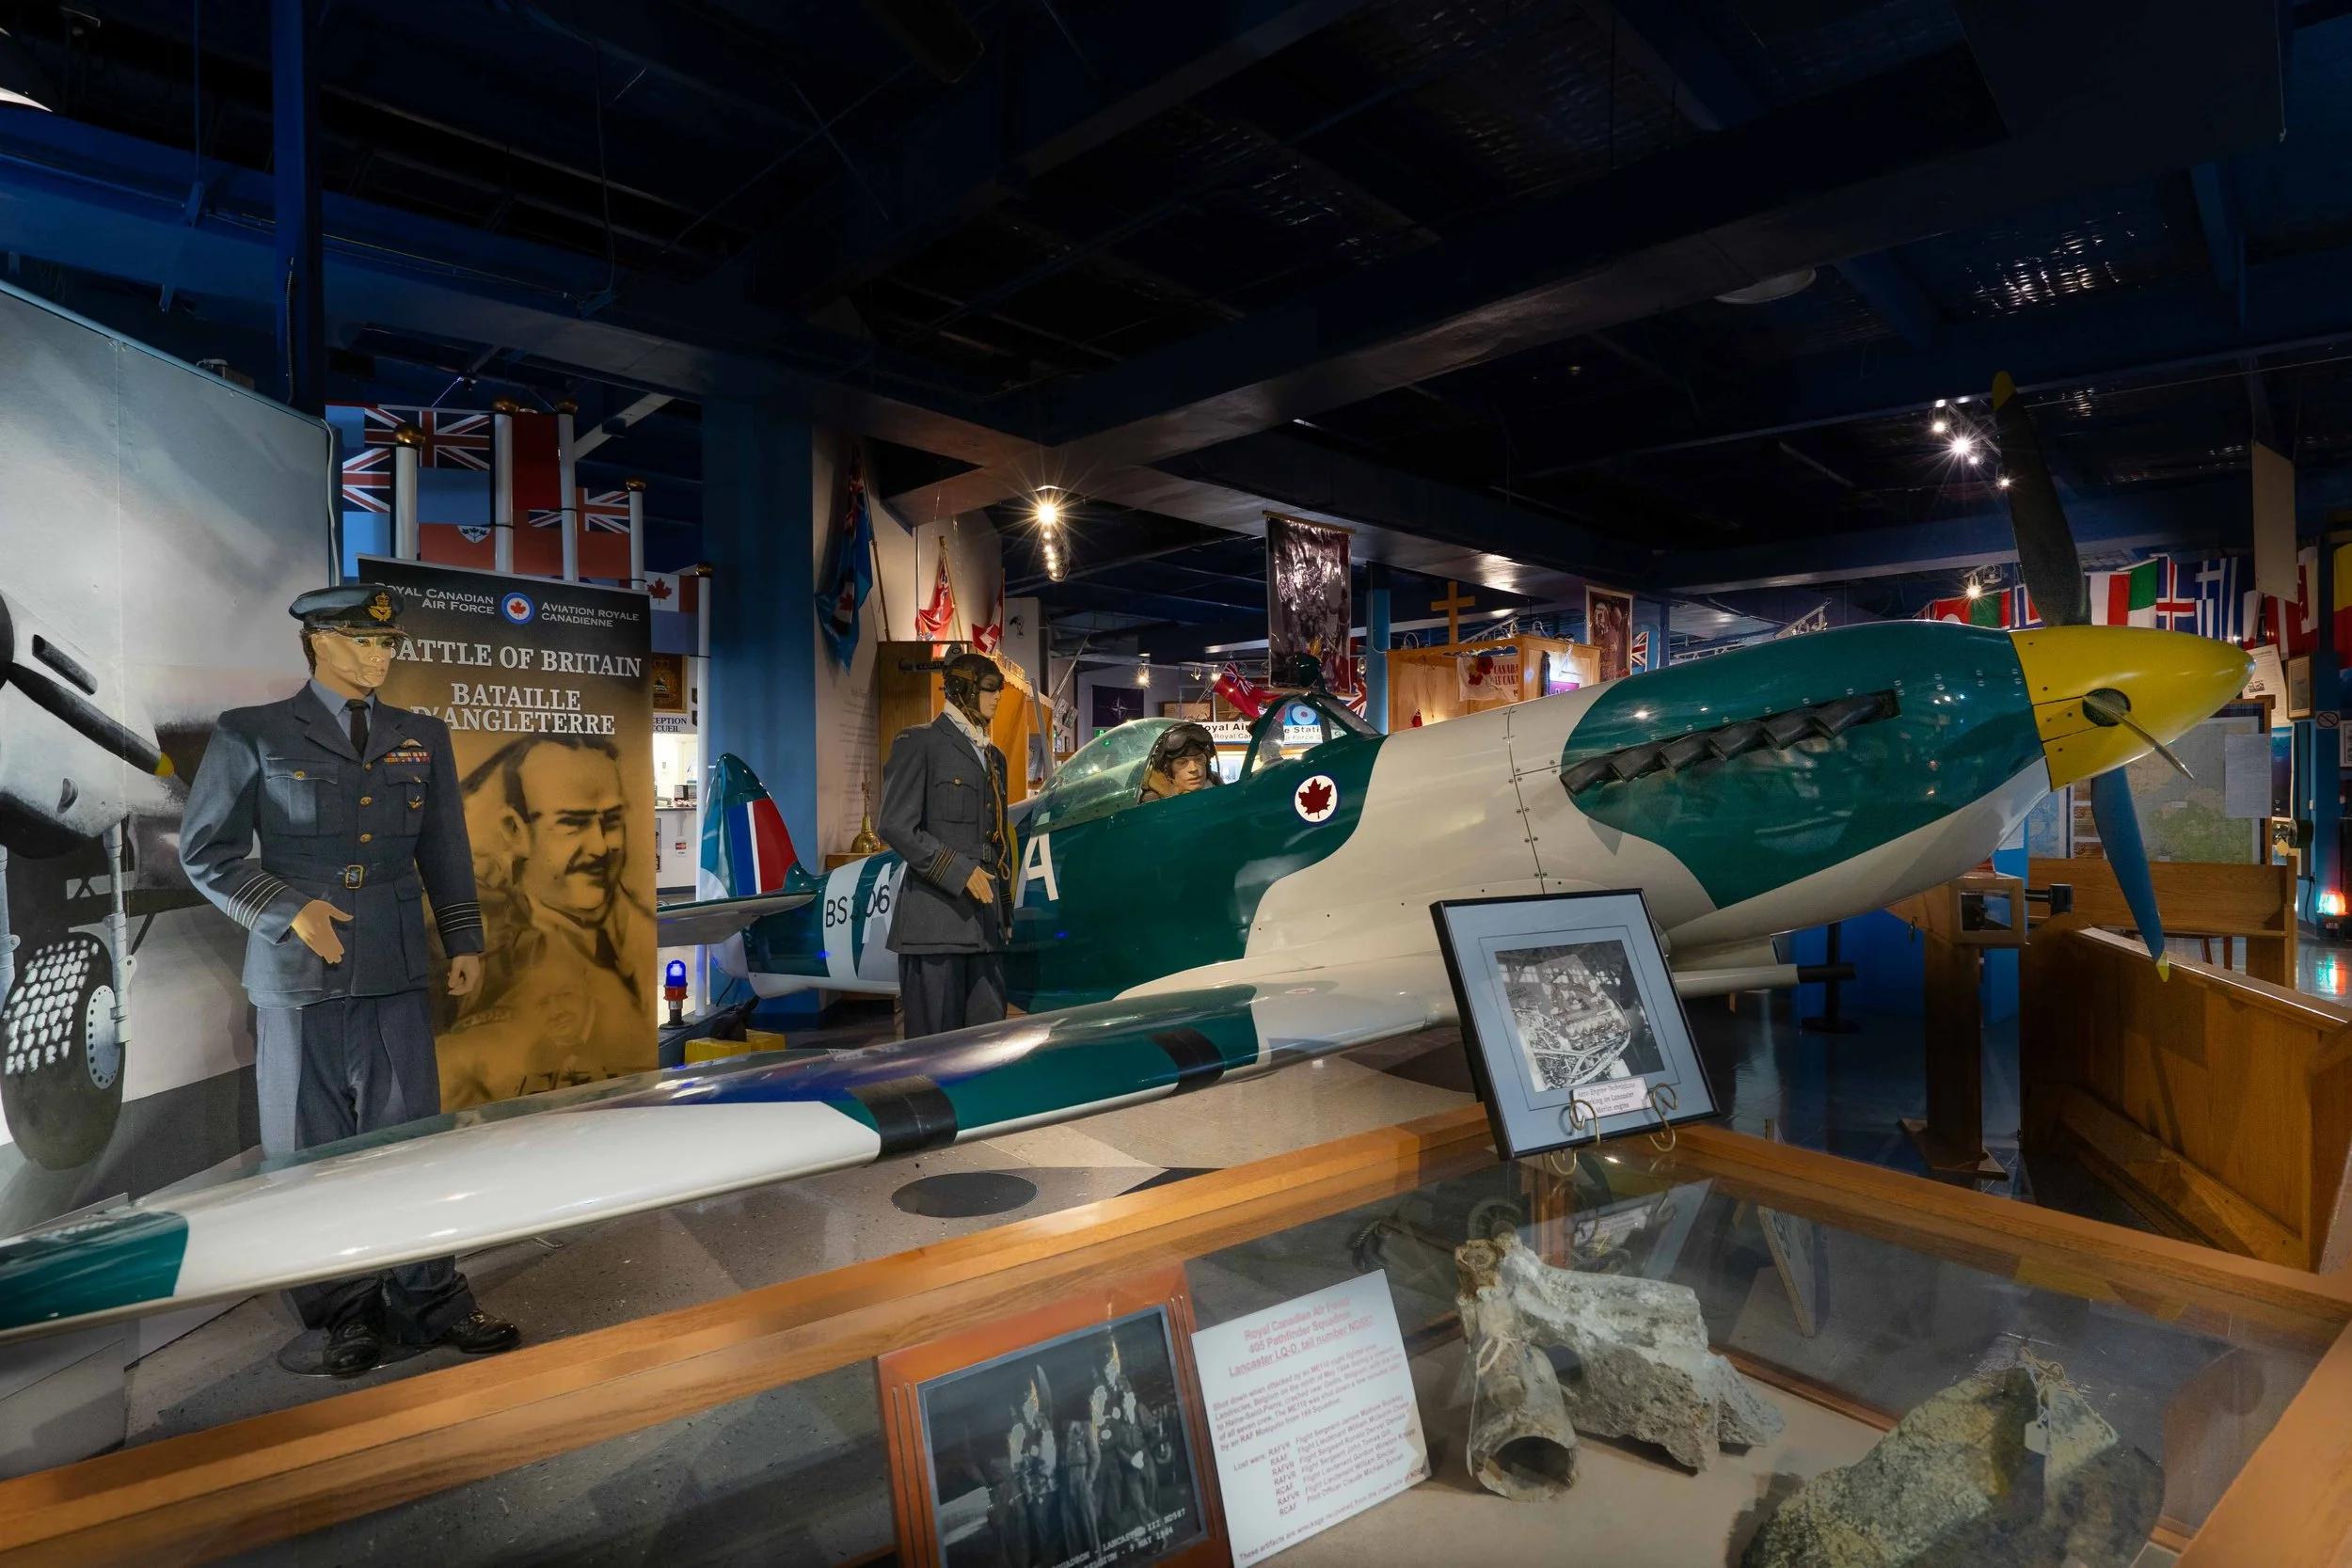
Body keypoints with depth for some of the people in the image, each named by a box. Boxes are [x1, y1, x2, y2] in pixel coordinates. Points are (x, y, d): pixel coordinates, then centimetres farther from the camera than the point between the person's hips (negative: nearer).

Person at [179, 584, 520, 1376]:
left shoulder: (423, 738, 11)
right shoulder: (251, 734, 1)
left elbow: (447, 853, 13)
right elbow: (206, 854, 2)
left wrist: (464, 940, 8)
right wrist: (291, 911, -10)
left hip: (395, 976, 2)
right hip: (299, 977, -2)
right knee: (310, 1149, 7)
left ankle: (428, 1300, 14)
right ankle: (344, 1312, 20)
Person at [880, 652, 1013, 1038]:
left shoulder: (993, 757, 22)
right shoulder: (919, 743, -1)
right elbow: (896, 826, -10)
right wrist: (960, 871, -14)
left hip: (983, 921, 7)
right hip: (934, 916, -7)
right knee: (934, 1039, -2)